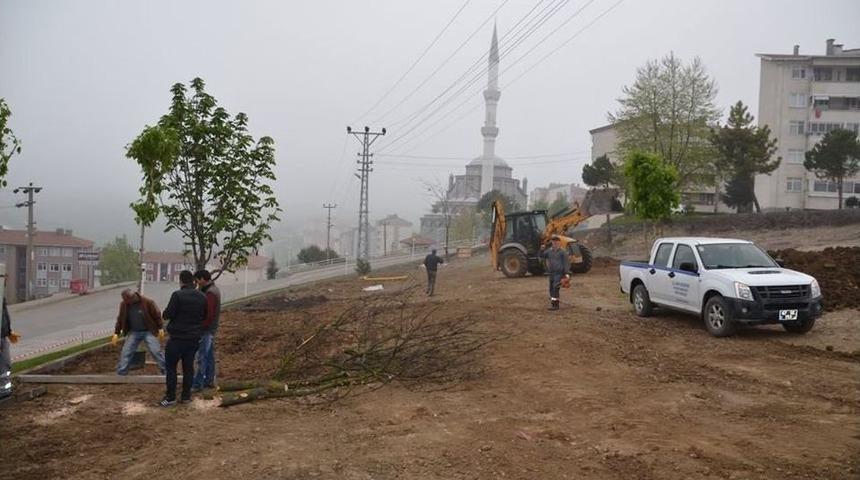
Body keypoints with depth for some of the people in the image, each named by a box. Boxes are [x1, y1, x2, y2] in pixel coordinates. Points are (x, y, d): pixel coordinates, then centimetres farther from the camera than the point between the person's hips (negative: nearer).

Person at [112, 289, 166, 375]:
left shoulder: (147, 302, -15)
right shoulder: (124, 304, -2)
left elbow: (157, 315, -8)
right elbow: (120, 319, 9)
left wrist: (160, 329, -8)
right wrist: (116, 333, 6)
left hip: (148, 332, -4)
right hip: (133, 333, 4)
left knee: (156, 351, -10)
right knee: (125, 353, 0)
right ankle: (120, 374, 12)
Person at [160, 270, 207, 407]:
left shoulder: (177, 295, -15)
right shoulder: (202, 297, 5)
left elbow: (168, 314, -15)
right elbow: (205, 316, 11)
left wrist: (165, 313, 6)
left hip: (178, 337, -5)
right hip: (194, 338, 6)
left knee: (171, 366, 4)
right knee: (188, 366, 12)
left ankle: (170, 397, 6)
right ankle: (186, 395, 17)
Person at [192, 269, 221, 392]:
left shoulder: (210, 293, -20)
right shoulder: (213, 289, 12)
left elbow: (209, 314, -25)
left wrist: (201, 327, -21)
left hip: (206, 329, -10)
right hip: (211, 328, 10)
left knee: (202, 357, -5)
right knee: (209, 355, 15)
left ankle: (197, 384, -1)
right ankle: (209, 380, 23)